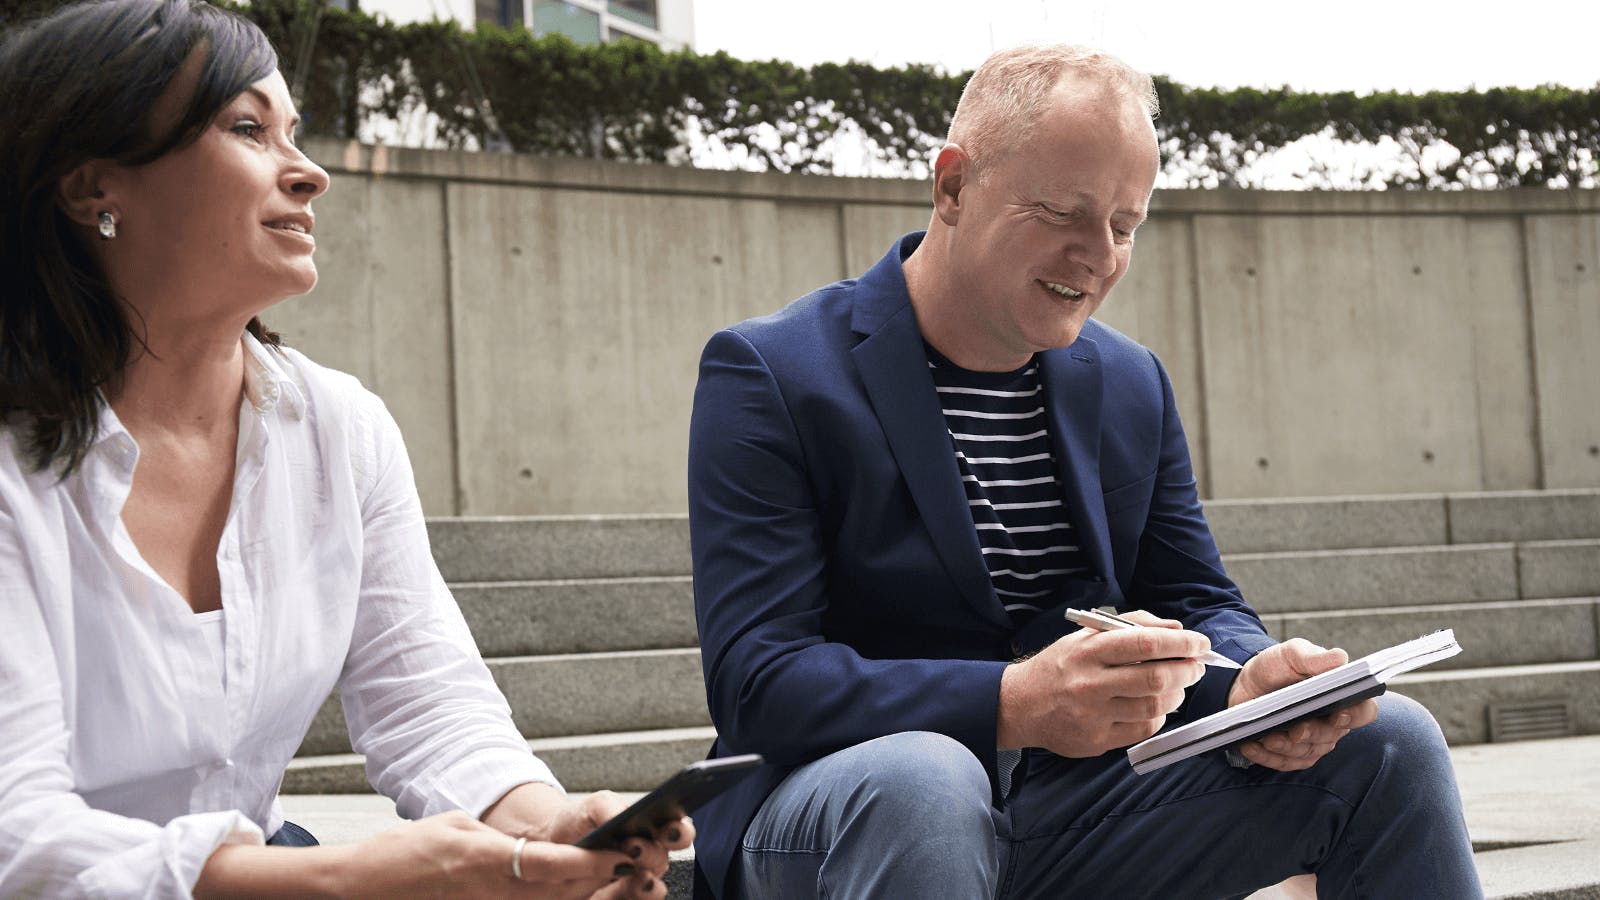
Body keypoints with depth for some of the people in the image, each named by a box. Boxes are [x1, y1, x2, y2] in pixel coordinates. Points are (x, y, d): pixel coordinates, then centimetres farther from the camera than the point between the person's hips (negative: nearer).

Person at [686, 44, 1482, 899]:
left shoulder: (1134, 384, 11)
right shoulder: (766, 374, -10)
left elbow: (1197, 607, 12)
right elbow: (755, 682, -19)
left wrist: (1251, 681, -15)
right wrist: (1013, 705, -34)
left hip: (1074, 812, 5)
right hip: (828, 814, -5)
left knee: (1386, 744, -8)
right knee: (919, 784, -41)